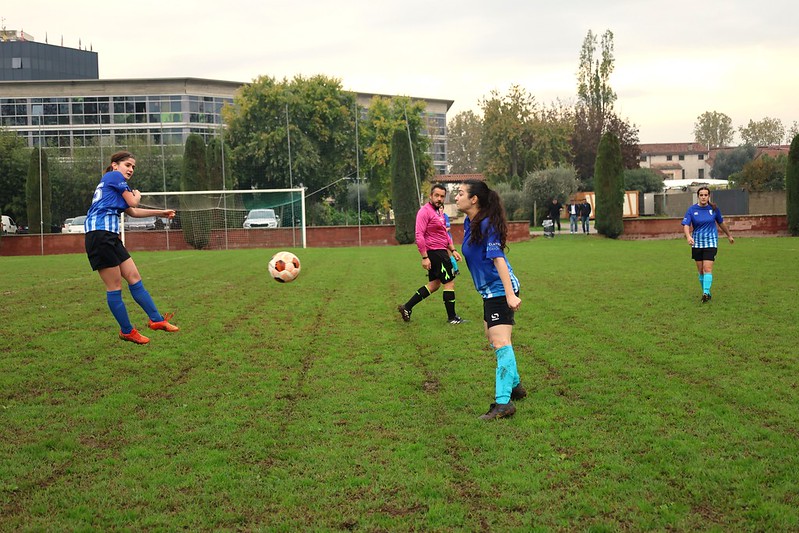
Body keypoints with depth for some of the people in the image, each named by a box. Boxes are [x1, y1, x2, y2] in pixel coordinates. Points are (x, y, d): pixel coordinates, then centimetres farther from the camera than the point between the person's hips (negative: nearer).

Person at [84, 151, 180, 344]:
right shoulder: (114, 176, -1)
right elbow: (133, 203, -2)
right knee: (115, 286, -3)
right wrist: (137, 195, 22)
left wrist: (160, 212, 36)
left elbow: (132, 212, 34)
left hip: (109, 236, 10)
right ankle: (127, 331, 3)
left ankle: (156, 319, 10)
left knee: (134, 277, 8)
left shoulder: (112, 183, 26)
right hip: (100, 234, -10)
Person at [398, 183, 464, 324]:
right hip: (435, 253, -10)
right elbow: (419, 236, -20)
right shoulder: (425, 211, -15)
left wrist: (453, 250, 18)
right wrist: (424, 257, -22)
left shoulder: (438, 211, 16)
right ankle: (452, 317, 9)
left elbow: (445, 234, 26)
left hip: (440, 252, 10)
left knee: (434, 284, 14)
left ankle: (407, 307, 16)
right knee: (449, 282, -2)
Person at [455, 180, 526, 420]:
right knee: (492, 338, 22)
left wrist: (510, 294, -31)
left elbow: (498, 259, -26)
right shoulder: (470, 222, 8)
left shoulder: (487, 225, -20)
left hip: (500, 290, -11)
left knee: (500, 342, -15)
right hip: (490, 291, 11)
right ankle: (514, 386, 37)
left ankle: (503, 402, -19)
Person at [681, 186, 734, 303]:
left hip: (711, 242, -1)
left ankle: (706, 293, -23)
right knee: (700, 270, 6)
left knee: (707, 268, -15)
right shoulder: (692, 209, -3)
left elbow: (721, 223, 15)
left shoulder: (714, 208, 0)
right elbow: (686, 225, -13)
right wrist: (688, 236, -33)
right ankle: (706, 293, 19)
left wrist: (729, 236, 26)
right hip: (697, 244, 1)